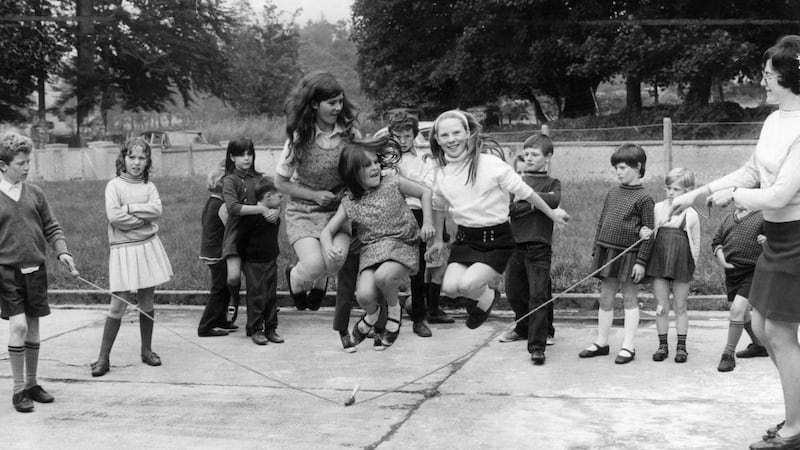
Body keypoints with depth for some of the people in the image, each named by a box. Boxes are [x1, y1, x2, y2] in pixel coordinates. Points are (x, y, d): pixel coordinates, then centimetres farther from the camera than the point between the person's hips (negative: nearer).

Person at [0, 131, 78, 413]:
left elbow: (52, 228, 10)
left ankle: (31, 384, 24)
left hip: (35, 270, 4)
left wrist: (62, 252, -6)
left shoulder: (34, 194, 7)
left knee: (33, 329, 10)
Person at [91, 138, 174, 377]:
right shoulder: (114, 185, -3)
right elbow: (114, 216, -16)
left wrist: (129, 208, -14)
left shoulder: (149, 186, 7)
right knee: (118, 305, -4)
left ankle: (146, 350, 24)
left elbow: (156, 210, -10)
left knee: (147, 303, 10)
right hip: (123, 249, -3)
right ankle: (103, 356, 5)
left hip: (149, 247, 3)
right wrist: (145, 217, -10)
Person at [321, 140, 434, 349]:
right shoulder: (349, 203, 3)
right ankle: (372, 315, 19)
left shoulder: (392, 183, -1)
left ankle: (394, 311, 2)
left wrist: (427, 223, -1)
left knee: (383, 276, -35)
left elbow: (425, 192, 10)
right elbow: (327, 231, 7)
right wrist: (329, 247, -16)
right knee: (364, 296, -23)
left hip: (402, 246, -2)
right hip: (371, 251, 2)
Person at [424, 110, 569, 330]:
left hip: (497, 240, -5)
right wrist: (438, 239, 24)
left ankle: (487, 297, 13)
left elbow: (524, 192, -5)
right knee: (449, 287, -15)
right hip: (465, 238, 5)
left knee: (467, 284, -23)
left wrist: (551, 213, 6)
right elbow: (438, 207, 20)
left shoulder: (491, 164, -15)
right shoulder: (438, 174, 0)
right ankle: (482, 295, 18)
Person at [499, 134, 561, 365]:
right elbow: (509, 208, -4)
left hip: (539, 246, -4)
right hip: (516, 244, 4)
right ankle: (525, 327, 41)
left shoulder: (552, 183, 5)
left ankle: (537, 346, -6)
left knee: (538, 295, -9)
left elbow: (555, 201, -18)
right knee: (514, 292, 15)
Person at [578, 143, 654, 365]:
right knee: (605, 299, 11)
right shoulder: (612, 193, 10)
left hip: (628, 254, -6)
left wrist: (641, 261, -13)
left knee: (629, 299, 4)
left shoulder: (643, 198, -8)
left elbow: (649, 232, -9)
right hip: (606, 251, 6)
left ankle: (628, 347, 9)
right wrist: (595, 251, 13)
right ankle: (601, 342, 20)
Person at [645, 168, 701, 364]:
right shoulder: (657, 209, 4)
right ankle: (662, 344, 15)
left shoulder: (691, 215, 1)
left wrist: (690, 267, 6)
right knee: (661, 306, 5)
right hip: (659, 263, 1)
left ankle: (681, 346, 16)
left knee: (681, 307, 7)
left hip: (681, 265, -1)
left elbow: (696, 245, 7)